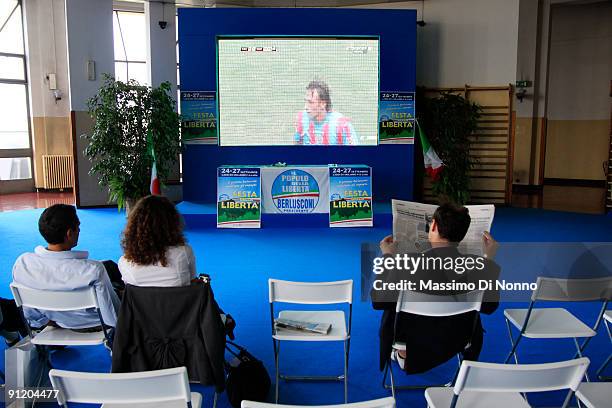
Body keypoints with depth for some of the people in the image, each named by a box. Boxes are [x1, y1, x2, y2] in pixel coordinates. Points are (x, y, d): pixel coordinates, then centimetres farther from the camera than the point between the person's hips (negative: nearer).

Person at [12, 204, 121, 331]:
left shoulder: (22, 263, -25)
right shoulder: (93, 270, -40)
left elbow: (30, 313, -9)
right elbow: (113, 318, -27)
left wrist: (44, 322, 12)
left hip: (59, 322, 5)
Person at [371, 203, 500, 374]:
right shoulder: (479, 267, -21)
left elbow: (377, 302, -10)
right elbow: (489, 306, 0)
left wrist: (388, 257, 1)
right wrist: (489, 259, 7)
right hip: (460, 346, 2)